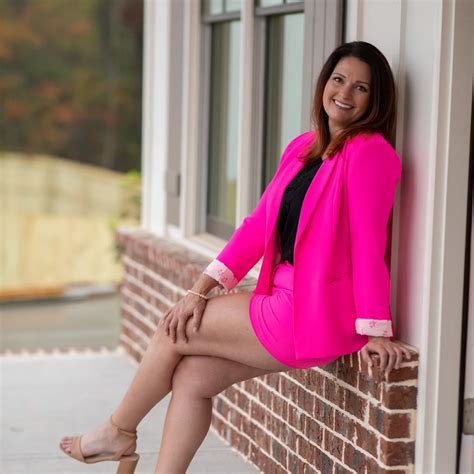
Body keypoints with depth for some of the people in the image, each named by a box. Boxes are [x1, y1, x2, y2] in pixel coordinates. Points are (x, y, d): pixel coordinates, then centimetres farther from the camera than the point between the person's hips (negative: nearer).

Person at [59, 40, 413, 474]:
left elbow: (368, 241, -19)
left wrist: (376, 330, -19)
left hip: (317, 316, -8)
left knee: (173, 333, 3)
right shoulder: (303, 147, 11)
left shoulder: (369, 151, -15)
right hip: (287, 301, 8)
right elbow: (259, 224, 10)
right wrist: (201, 290, 4)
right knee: (192, 377, 3)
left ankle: (119, 433, 26)